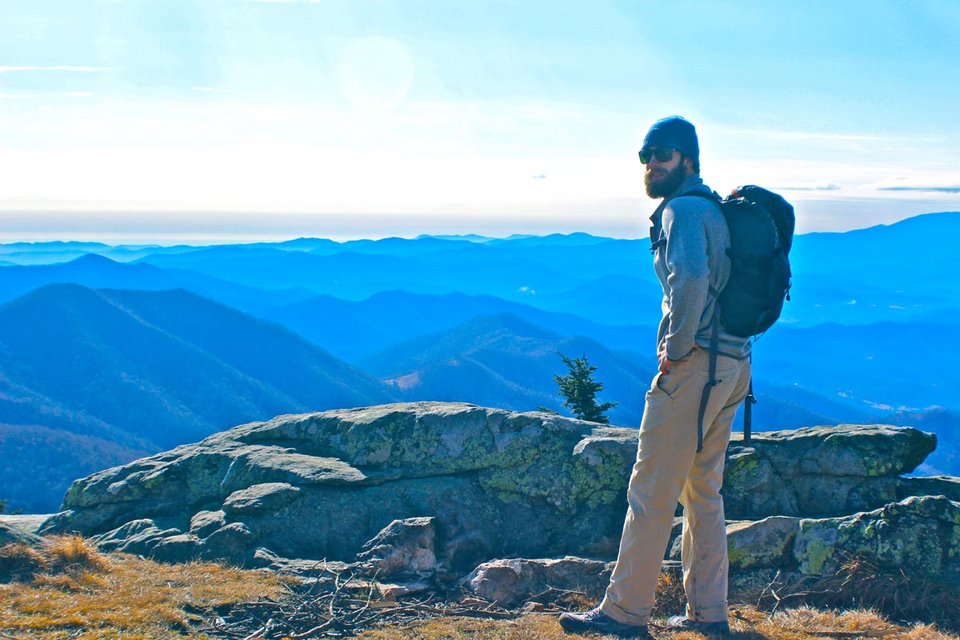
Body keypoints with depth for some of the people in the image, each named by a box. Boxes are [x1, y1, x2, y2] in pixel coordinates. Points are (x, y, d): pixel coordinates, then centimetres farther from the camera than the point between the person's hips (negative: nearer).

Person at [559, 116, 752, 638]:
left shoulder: (682, 209, -11)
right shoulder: (713, 208, 19)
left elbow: (691, 278, -29)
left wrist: (675, 347, -19)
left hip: (693, 365, -10)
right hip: (732, 364, 10)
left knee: (651, 492, -5)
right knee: (703, 491, 15)